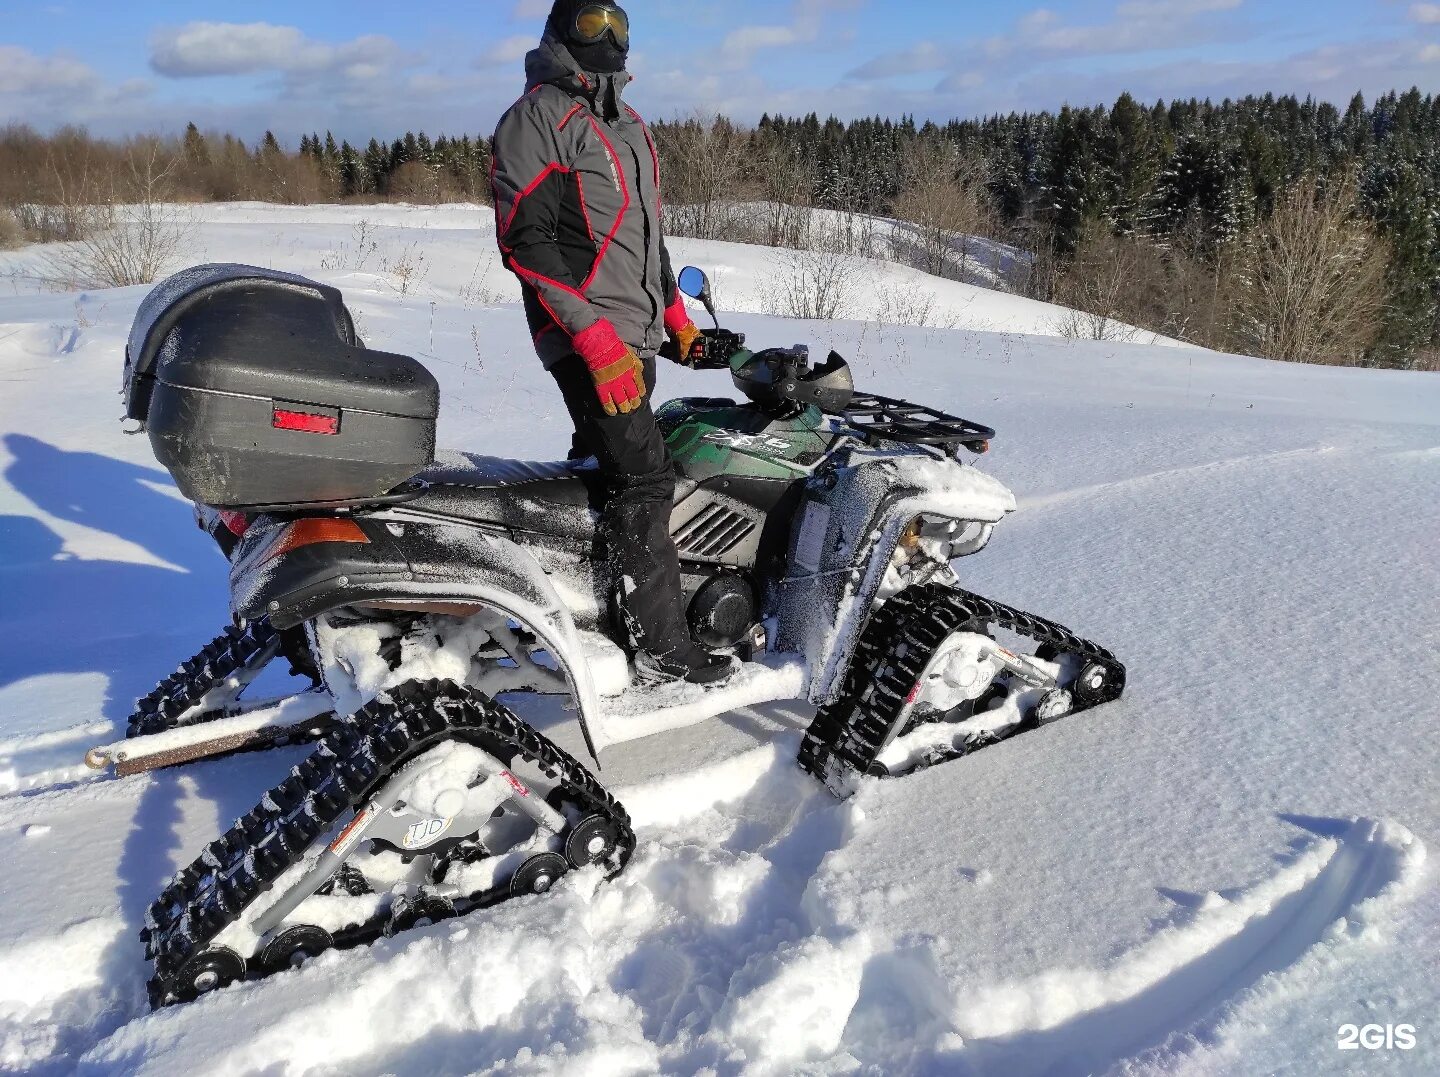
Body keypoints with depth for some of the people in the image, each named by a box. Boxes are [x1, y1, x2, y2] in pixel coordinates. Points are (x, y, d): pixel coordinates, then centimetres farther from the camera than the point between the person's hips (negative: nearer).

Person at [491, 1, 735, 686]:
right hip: (586, 338, -9)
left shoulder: (628, 125, 22)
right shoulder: (537, 116, -5)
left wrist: (677, 318, 22)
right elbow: (524, 239, -15)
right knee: (644, 480, -14)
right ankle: (662, 650, -9)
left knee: (613, 464, 9)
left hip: (634, 335, 9)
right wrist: (599, 342, -22)